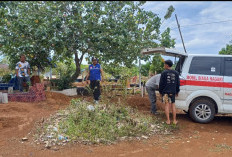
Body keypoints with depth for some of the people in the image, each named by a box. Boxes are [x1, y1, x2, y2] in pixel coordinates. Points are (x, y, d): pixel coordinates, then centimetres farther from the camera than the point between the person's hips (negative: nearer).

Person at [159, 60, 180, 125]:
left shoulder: (164, 73, -6)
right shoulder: (176, 73, 6)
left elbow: (161, 83, -5)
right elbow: (178, 83, 12)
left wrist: (160, 91, 6)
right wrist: (177, 91, 21)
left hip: (166, 91, -3)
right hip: (173, 92, 3)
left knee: (167, 105, 2)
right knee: (173, 105, 11)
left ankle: (168, 120, 3)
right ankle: (174, 120, 13)